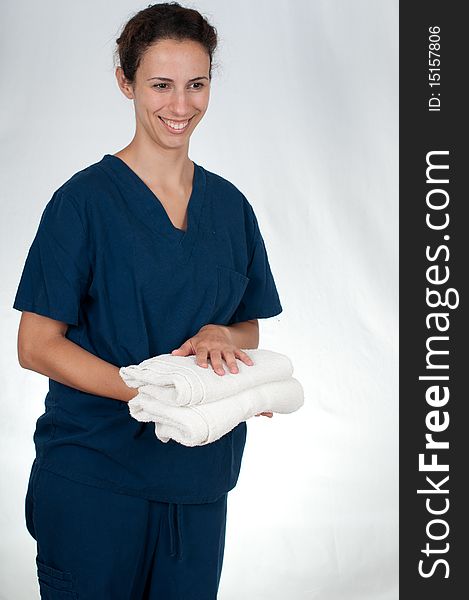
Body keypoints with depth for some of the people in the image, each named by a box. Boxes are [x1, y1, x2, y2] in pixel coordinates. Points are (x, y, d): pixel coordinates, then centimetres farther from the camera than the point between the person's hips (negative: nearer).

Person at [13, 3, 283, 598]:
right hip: (91, 480, -4)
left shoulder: (230, 206, 8)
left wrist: (219, 335, -8)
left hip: (199, 482, 5)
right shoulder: (86, 199, -7)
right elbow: (36, 346, -10)